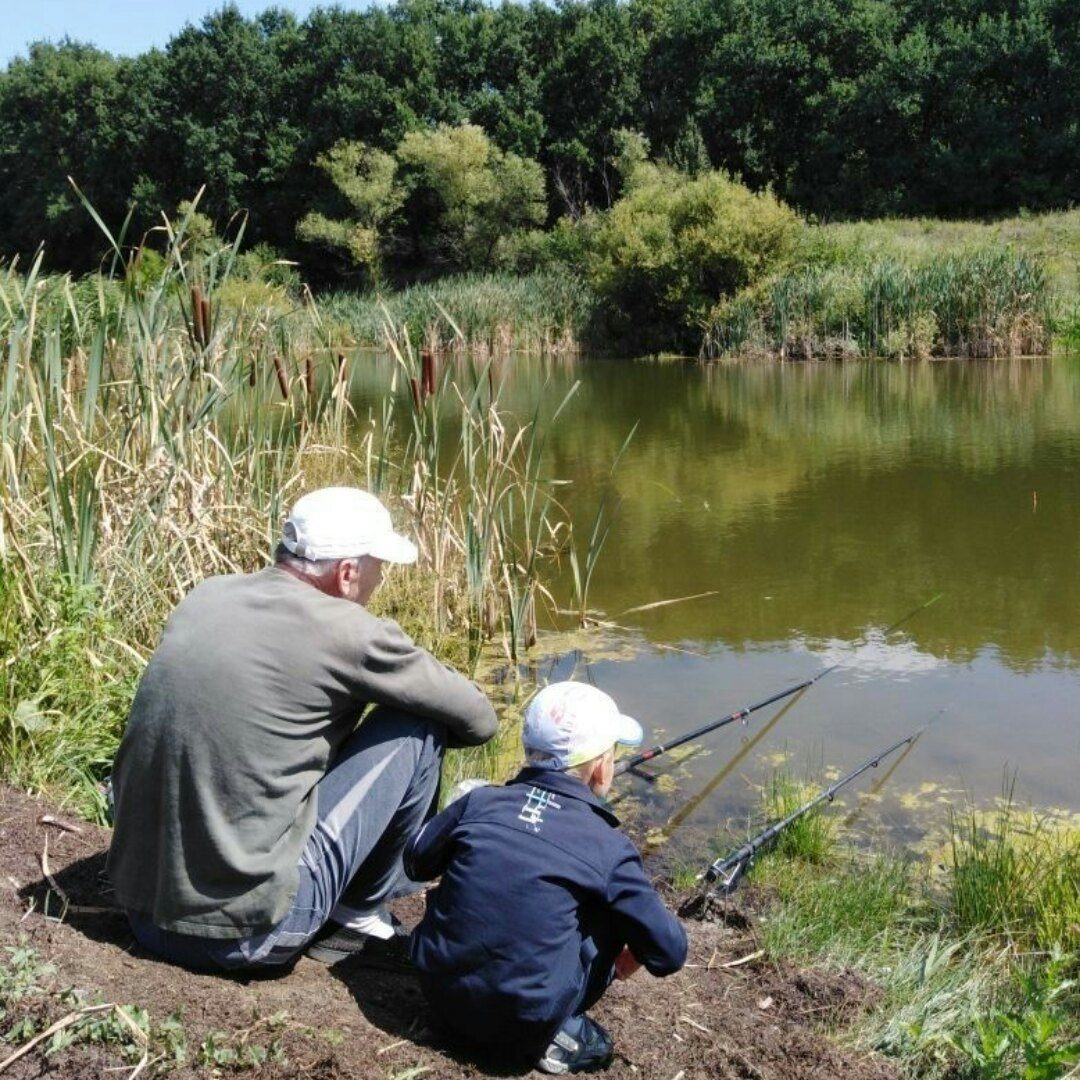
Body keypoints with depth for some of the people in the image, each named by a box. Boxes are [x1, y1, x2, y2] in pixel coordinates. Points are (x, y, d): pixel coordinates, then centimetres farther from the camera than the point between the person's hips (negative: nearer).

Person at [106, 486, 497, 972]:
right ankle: (358, 918, 14)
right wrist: (429, 732, 19)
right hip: (248, 934, -7)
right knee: (415, 729, 1)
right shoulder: (344, 630, -13)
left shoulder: (204, 598, 6)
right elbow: (477, 718, -1)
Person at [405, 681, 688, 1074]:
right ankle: (559, 1030, 1)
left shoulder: (479, 802, -1)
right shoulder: (608, 846, -8)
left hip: (440, 997, 3)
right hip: (526, 1023, -3)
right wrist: (632, 954, 22)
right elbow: (670, 954, 0)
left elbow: (415, 863, 16)